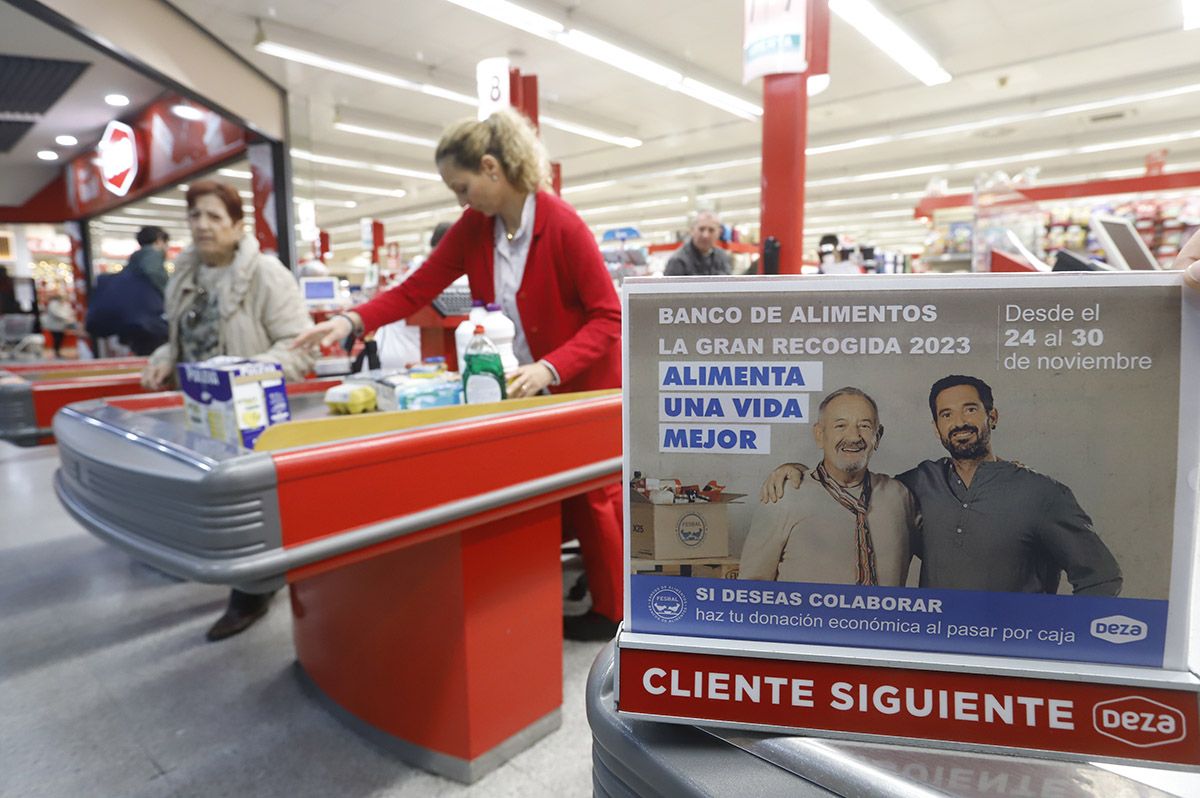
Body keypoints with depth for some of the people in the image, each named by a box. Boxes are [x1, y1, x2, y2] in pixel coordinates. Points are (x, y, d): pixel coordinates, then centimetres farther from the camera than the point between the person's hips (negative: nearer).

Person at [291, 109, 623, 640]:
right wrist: (353, 322, -19)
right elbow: (418, 288, -5)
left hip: (583, 383, -5)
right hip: (525, 385, 5)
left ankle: (613, 610, 25)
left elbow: (609, 316, -23)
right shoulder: (474, 227, -4)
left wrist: (549, 368, -34)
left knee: (586, 494, 6)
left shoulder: (563, 226, -23)